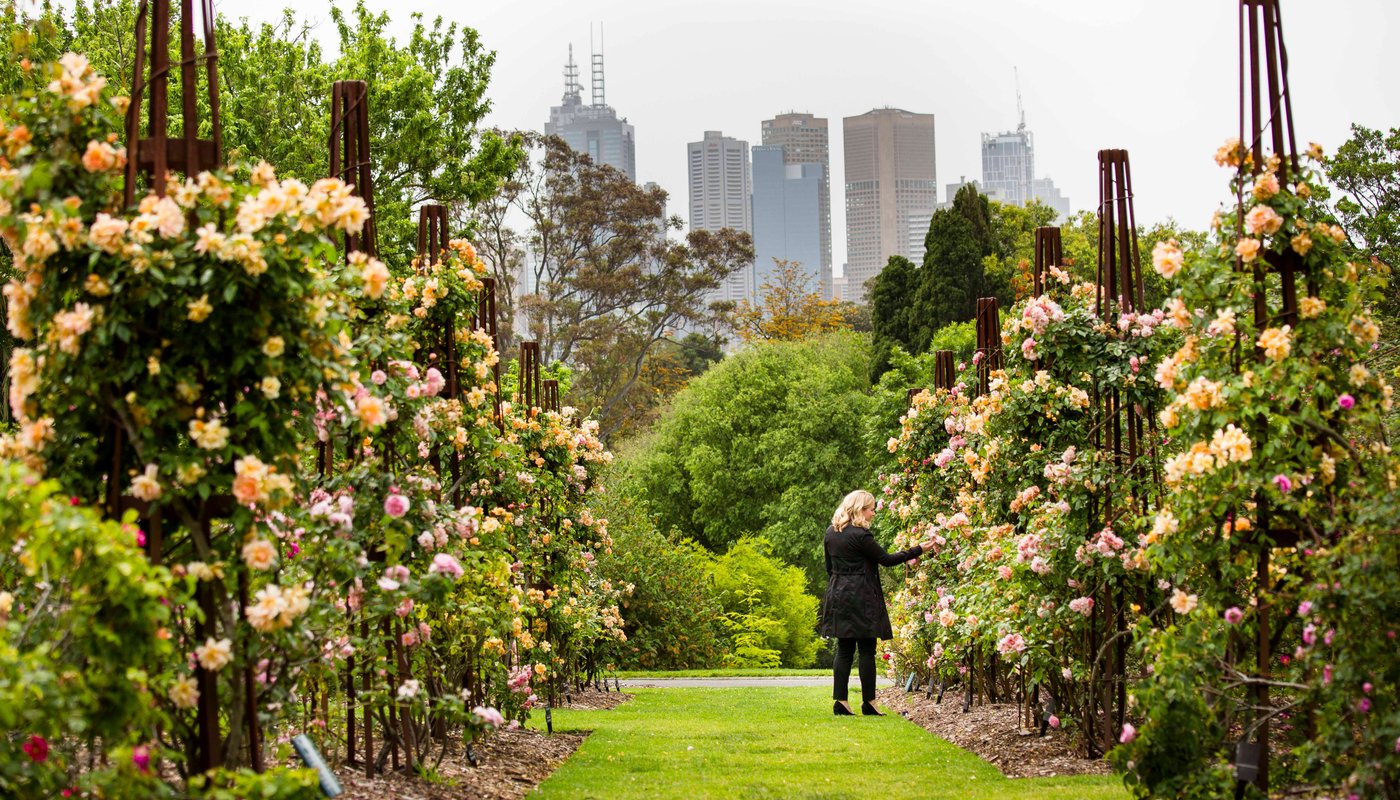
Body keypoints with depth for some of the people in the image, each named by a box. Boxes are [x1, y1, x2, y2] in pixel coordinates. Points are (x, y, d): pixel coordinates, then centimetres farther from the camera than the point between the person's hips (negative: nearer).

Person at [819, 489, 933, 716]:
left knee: (844, 649, 8)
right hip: (861, 599, -8)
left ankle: (840, 702, 3)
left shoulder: (831, 533, 9)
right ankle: (868, 703, 2)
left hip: (839, 596, 8)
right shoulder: (860, 535, -15)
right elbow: (886, 559, -9)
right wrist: (918, 550, -3)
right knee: (867, 650, -1)